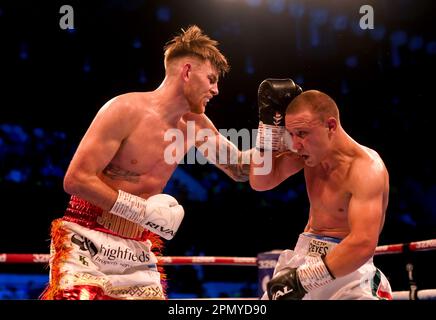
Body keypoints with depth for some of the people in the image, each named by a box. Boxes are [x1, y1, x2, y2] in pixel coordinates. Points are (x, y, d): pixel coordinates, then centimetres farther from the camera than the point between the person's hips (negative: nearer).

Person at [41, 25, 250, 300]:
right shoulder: (126, 110, -13)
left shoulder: (195, 125, 7)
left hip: (138, 256, 6)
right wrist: (144, 210, -18)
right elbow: (76, 179, -17)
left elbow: (240, 170, 21)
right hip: (87, 246, -6)